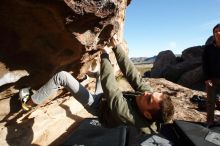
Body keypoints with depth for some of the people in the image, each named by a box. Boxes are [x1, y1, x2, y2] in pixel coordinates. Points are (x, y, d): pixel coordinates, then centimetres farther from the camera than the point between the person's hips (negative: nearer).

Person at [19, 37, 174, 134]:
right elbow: (132, 74, -23)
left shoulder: (130, 117, -42)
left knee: (61, 76, -16)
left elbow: (110, 86, -38)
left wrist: (105, 55, -28)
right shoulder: (149, 95, -25)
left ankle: (29, 101, 9)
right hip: (104, 97, 7)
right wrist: (116, 47, -23)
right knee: (102, 71, 21)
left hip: (97, 105, -7)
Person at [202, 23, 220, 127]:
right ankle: (210, 122, 14)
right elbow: (205, 65, -1)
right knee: (211, 101, 4)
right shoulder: (208, 48, 2)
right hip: (212, 79, -1)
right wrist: (206, 78, -9)